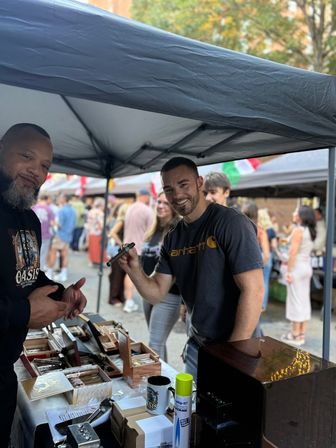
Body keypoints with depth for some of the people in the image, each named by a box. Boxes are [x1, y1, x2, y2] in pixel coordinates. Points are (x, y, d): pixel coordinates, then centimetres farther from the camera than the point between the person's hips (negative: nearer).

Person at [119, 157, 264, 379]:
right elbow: (156, 293, 4)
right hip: (196, 345, 6)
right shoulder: (173, 238, 3)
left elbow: (253, 291, -23)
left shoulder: (230, 223, -18)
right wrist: (134, 269, -15)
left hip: (237, 346, -6)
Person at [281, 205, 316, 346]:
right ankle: (301, 334, 18)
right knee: (305, 300, 11)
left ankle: (295, 335, 5)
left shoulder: (298, 230, -14)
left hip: (297, 267, -8)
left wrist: (288, 271, -15)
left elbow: (293, 252, -18)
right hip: (307, 267, 8)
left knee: (295, 300, -2)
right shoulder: (310, 231, 11)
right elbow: (305, 250, 9)